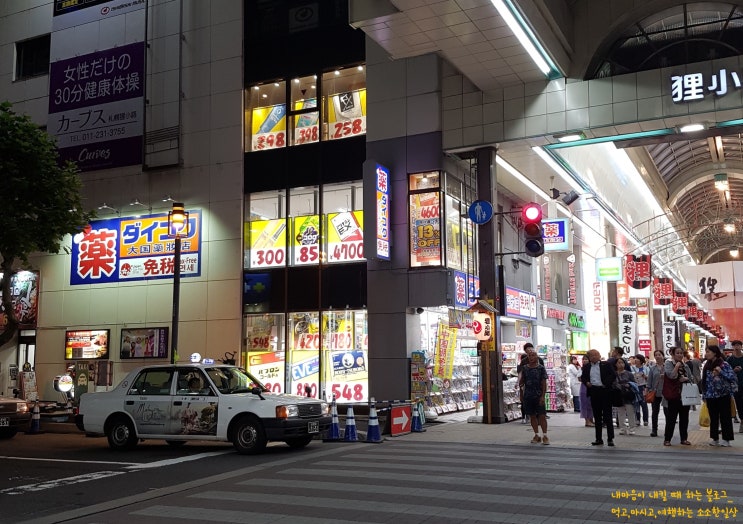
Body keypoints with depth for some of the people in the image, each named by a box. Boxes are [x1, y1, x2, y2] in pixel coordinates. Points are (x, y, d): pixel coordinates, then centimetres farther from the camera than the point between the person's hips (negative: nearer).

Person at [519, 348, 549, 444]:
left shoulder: (541, 368, -3)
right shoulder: (525, 368, 6)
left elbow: (544, 383, -4)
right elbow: (521, 382, 11)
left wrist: (543, 396, -10)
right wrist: (520, 380, -12)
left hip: (538, 396, -3)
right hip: (528, 396, 4)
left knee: (542, 416, -4)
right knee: (532, 416, 10)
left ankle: (545, 436, 3)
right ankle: (537, 435, 20)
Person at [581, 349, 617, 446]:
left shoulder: (606, 365, 0)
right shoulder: (587, 367, 11)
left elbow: (613, 375, -4)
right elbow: (583, 377, 17)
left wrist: (607, 384, -13)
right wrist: (586, 382, -2)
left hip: (604, 391, -4)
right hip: (593, 392, 4)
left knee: (607, 416, -1)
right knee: (597, 416, 9)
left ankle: (610, 438, 2)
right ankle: (598, 439, 15)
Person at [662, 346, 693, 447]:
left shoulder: (685, 366, 13)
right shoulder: (668, 364, -4)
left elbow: (691, 379, 17)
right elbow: (671, 375, -21)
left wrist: (686, 379, -5)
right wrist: (677, 365, -11)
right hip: (673, 396, -5)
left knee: (684, 418, 9)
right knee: (671, 418, -3)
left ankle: (684, 438, 18)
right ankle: (667, 439, 4)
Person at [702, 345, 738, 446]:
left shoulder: (724, 364, -9)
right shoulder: (707, 366, 7)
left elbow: (733, 377, -16)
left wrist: (721, 372, -26)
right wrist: (704, 395, 11)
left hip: (723, 395, -5)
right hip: (710, 396, 5)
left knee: (725, 417, 1)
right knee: (713, 418, 10)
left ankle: (726, 439, 7)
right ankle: (715, 439, 18)